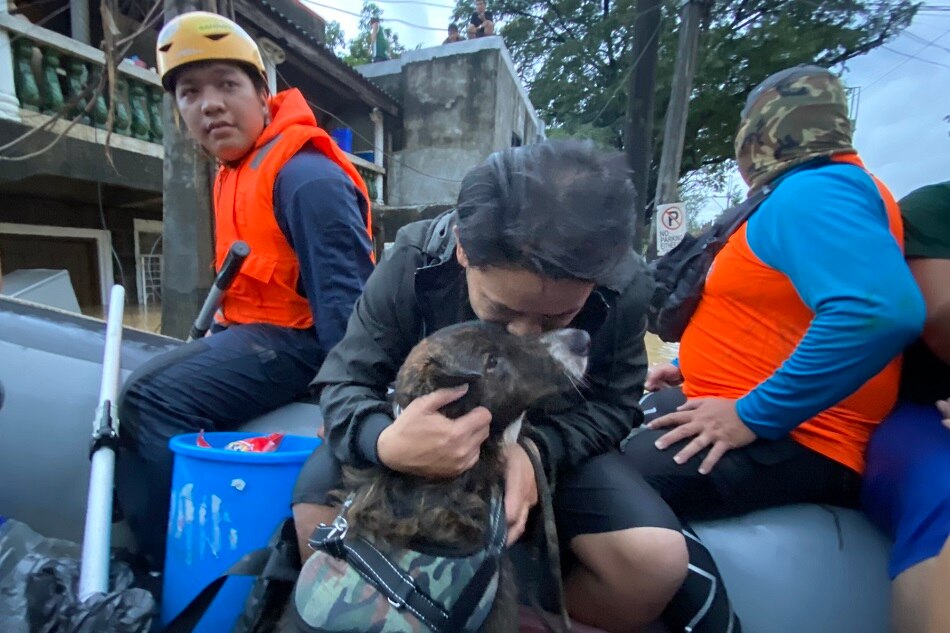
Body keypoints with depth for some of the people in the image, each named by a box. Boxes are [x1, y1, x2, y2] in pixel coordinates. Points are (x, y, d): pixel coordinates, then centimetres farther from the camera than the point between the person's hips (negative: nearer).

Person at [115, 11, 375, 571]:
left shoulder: (305, 176, -19)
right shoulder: (233, 173, 15)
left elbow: (344, 295, -26)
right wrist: (213, 337, 12)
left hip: (293, 336, -10)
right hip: (245, 330, 10)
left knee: (155, 404, -20)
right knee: (137, 395, 13)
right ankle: (141, 550, 21)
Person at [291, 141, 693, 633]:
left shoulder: (624, 285, -22)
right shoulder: (414, 261, -26)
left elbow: (612, 403, -10)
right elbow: (344, 383, -19)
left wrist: (537, 446, -32)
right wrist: (384, 442, -43)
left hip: (552, 444, 1)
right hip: (429, 435, 0)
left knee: (658, 562, -21)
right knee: (319, 494, -25)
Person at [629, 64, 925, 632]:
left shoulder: (813, 192, -14)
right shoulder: (811, 192, 20)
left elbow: (882, 310, -32)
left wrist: (754, 415, -27)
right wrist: (697, 366, 18)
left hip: (784, 436, -11)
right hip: (741, 410, 11)